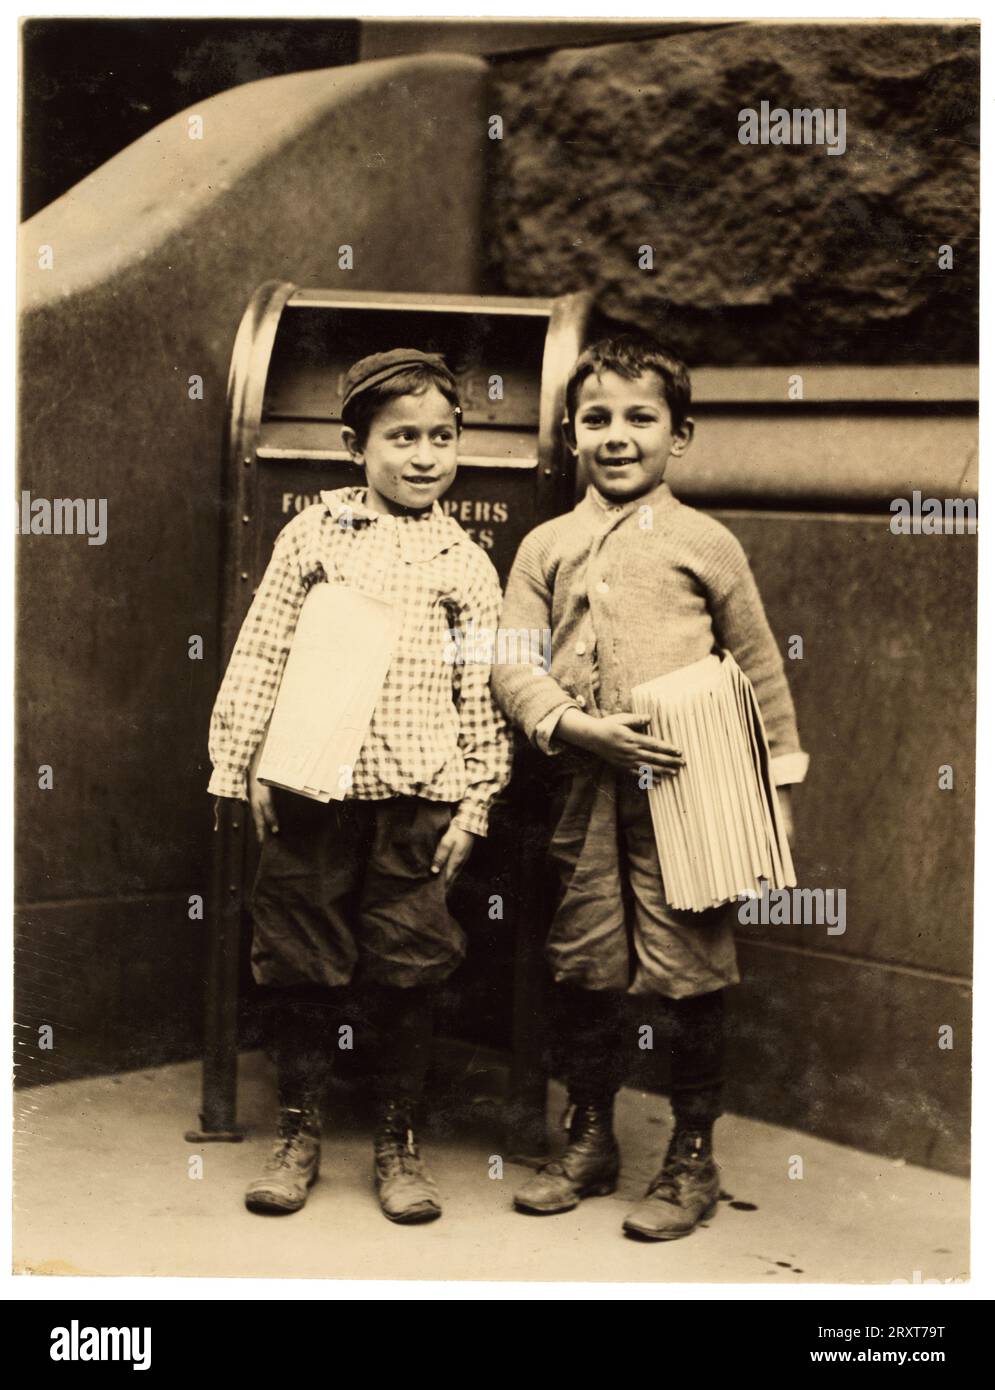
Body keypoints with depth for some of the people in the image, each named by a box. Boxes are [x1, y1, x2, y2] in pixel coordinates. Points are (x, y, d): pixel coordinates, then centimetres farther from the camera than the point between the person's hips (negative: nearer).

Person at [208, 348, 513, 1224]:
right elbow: (261, 655, 5)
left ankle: (398, 1145, 19)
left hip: (417, 800, 0)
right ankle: (299, 1138, 22)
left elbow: (484, 694, 6)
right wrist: (247, 768, 1)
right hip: (312, 787, 0)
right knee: (305, 968, 7)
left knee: (407, 973, 5)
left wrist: (474, 805, 2)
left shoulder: (465, 562, 5)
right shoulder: (315, 532, 4)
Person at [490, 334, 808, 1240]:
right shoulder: (547, 547, 11)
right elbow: (511, 664, 5)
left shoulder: (705, 544, 4)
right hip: (585, 791, 3)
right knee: (585, 968, 10)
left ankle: (694, 1158, 15)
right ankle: (591, 1142, 27)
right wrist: (577, 726, -12)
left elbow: (760, 671, 8)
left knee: (689, 973, -1)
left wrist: (778, 787, 7)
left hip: (685, 790, -3)